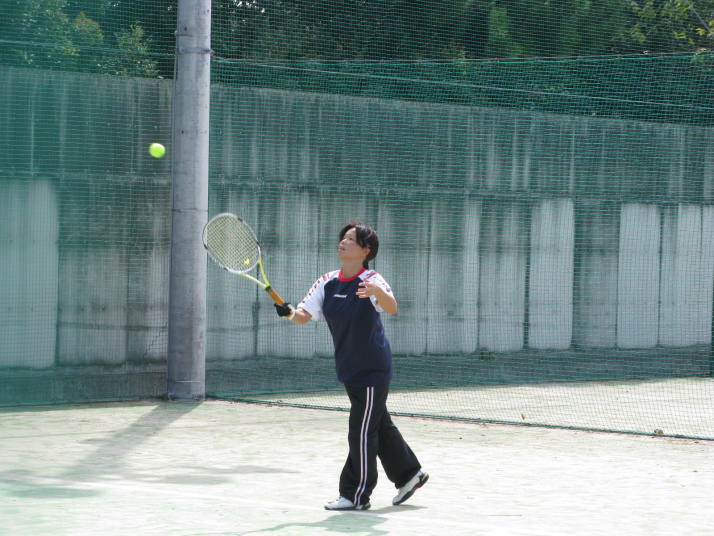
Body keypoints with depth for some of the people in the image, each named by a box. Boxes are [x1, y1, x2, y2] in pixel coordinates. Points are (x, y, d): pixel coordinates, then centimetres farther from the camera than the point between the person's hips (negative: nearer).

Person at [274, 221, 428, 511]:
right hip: (349, 368, 7)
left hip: (373, 368, -7)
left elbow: (392, 308, -34)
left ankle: (355, 495, 1)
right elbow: (305, 315, 1)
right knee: (380, 425, 19)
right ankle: (409, 474, 35)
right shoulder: (327, 282, 3)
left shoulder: (371, 280, -17)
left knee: (362, 432, -6)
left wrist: (377, 292, -56)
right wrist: (290, 312, -22)